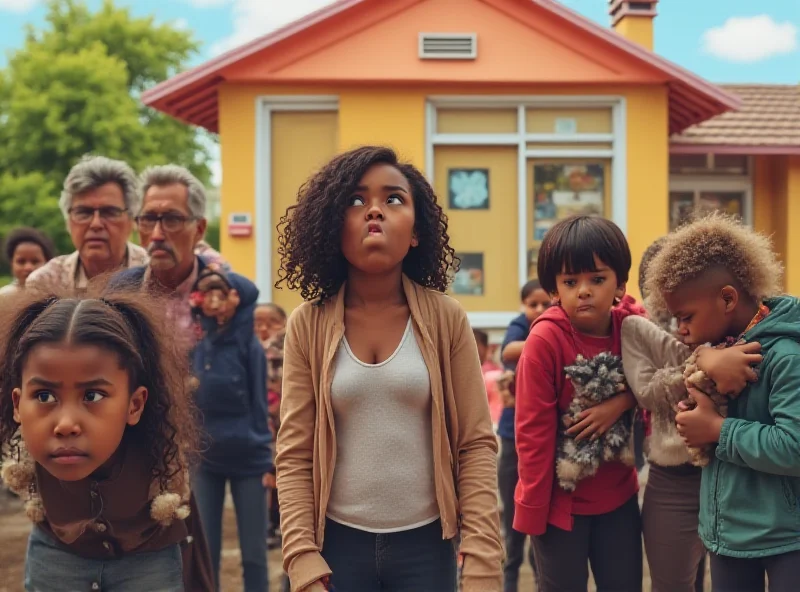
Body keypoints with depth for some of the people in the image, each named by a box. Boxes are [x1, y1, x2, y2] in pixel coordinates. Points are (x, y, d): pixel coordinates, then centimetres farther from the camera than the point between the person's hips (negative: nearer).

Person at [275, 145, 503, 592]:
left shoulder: (446, 318, -4)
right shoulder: (308, 325, -3)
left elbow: (477, 444, -4)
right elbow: (294, 455, -2)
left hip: (426, 543, 0)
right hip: (339, 542, 0)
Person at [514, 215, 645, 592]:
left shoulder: (633, 326, -8)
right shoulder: (546, 339, -20)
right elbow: (533, 430, -17)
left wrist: (621, 402, -18)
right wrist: (533, 508, -14)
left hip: (619, 495, 4)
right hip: (561, 499, -4)